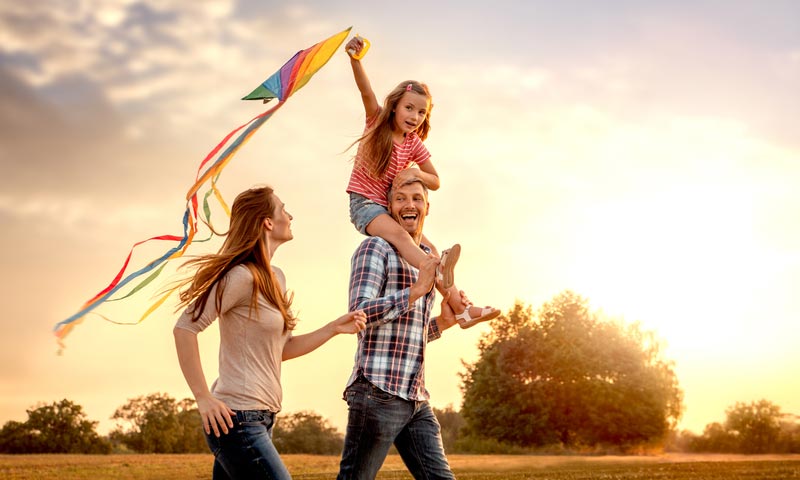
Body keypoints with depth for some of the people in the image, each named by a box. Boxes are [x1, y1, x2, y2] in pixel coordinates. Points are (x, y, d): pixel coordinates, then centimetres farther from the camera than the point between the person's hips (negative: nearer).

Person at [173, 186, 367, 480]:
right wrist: (204, 398, -19)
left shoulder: (276, 278, 14)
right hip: (237, 418, -9)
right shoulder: (243, 276, -14)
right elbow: (185, 329, -18)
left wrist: (335, 328, 10)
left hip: (261, 419, 9)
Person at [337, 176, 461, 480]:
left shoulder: (426, 260, 22)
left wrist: (443, 322, 9)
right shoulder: (375, 248, -1)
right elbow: (360, 314, -14)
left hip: (417, 399, 8)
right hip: (378, 393, -8)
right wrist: (416, 291, -17)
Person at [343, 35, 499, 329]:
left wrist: (415, 173, -12)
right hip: (364, 203, -5)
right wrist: (355, 59, -41)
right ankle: (441, 277, -56)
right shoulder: (377, 122, -3)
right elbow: (366, 92, -22)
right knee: (398, 234, -33)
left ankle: (459, 308, -15)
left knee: (429, 249, -11)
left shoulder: (414, 144, 6)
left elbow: (435, 182, 11)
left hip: (390, 207, 5)